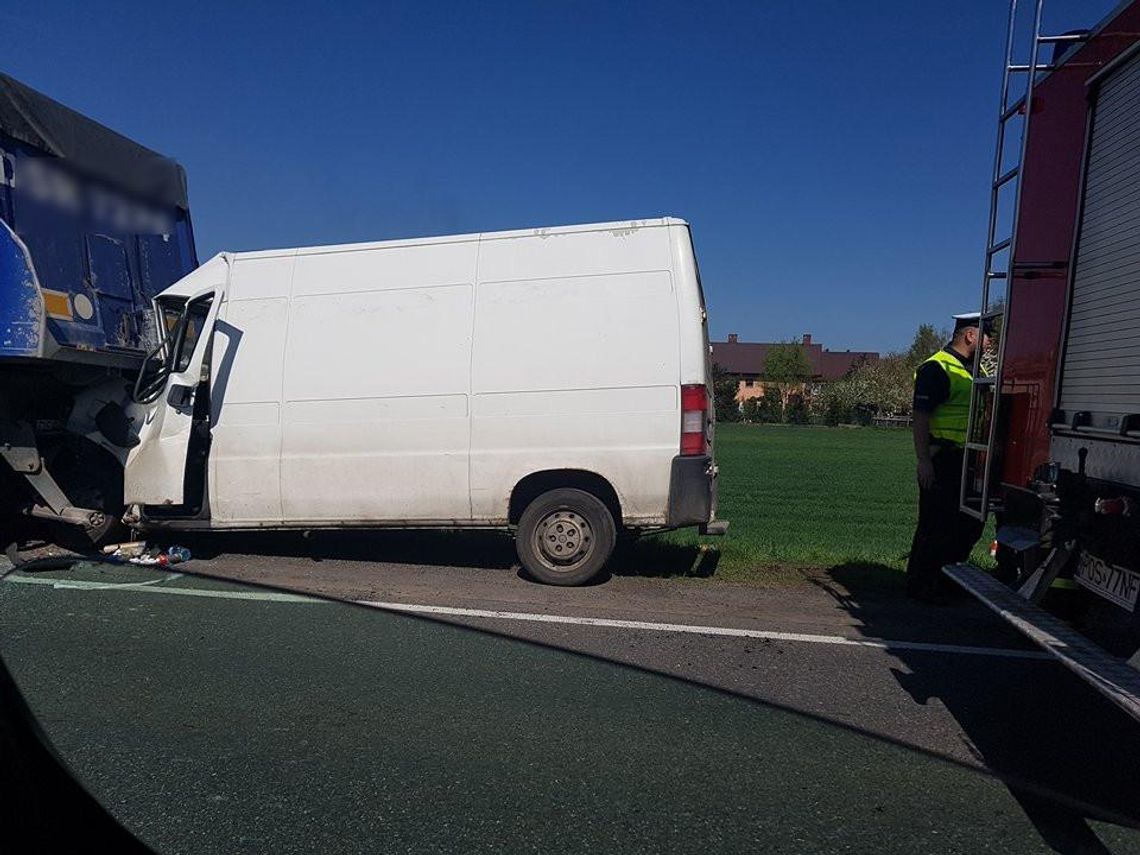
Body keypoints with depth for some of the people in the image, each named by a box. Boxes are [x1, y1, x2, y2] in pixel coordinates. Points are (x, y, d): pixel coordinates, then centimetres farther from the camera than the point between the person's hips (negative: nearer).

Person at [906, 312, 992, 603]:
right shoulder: (936, 368, -12)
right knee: (935, 525, -3)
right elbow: (921, 417, -17)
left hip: (969, 459, 9)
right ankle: (920, 586, 8)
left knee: (970, 524, 15)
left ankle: (948, 578, 28)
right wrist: (923, 461, -22)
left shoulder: (976, 369, 17)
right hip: (942, 459, -9)